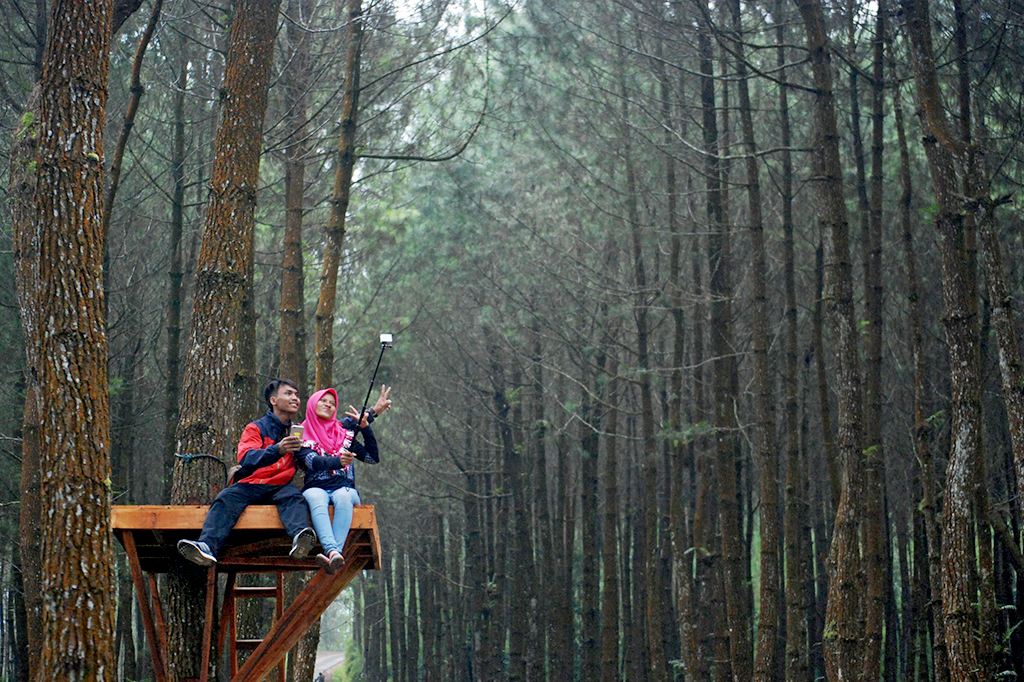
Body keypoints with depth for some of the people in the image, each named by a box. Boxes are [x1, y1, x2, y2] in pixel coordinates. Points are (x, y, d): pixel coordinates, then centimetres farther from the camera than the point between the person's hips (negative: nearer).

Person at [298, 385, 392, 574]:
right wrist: (336, 462, -28)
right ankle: (334, 553, -59)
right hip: (316, 487, -1)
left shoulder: (344, 432, 20)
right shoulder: (302, 434, 12)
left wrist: (365, 427, 2)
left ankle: (332, 553, -54)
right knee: (316, 499, -37)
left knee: (343, 497, -35)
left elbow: (373, 458, 12)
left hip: (344, 487, 1)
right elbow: (311, 462, -8)